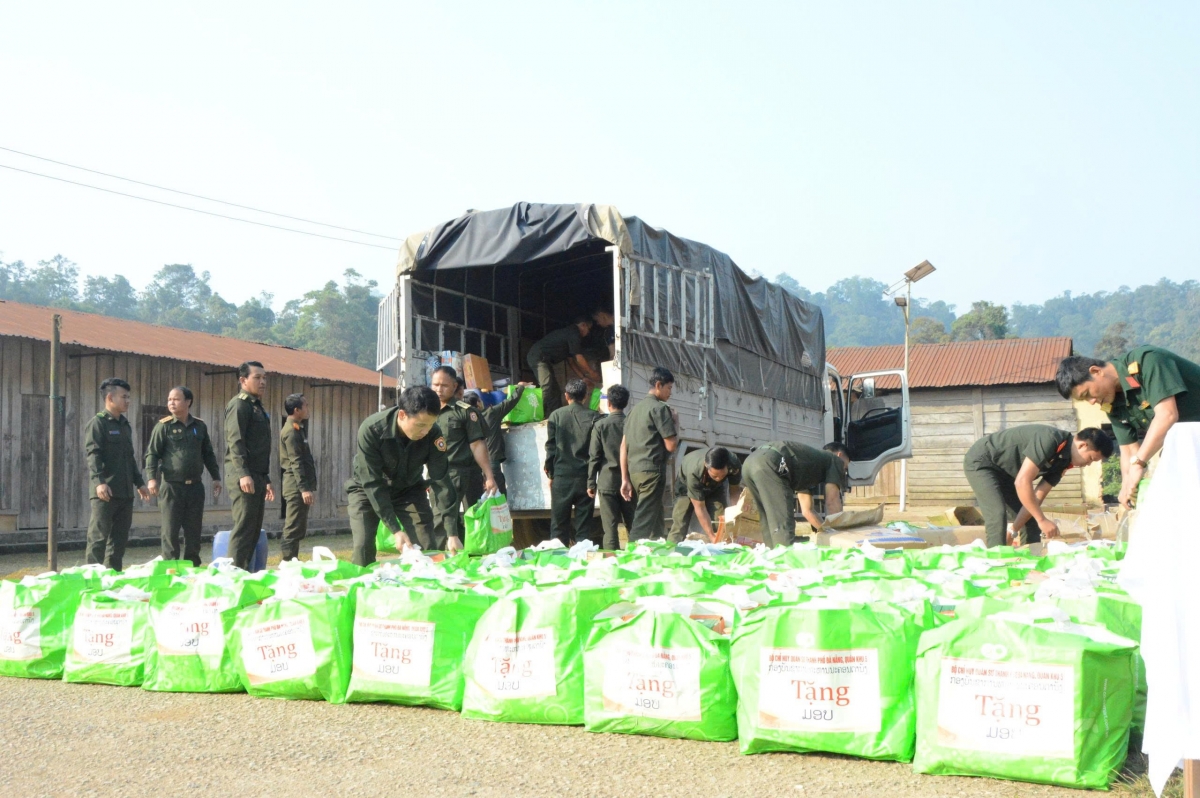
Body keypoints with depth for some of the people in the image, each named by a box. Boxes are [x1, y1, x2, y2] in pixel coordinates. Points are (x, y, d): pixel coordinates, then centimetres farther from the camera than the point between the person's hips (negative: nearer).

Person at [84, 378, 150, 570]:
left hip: (125, 493, 8)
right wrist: (99, 481, -27)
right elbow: (93, 455, -15)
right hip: (105, 493, -8)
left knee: (120, 539, 10)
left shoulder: (125, 425, 19)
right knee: (98, 538, -7)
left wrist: (139, 482, 22)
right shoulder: (97, 423, -5)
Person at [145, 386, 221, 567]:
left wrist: (216, 477, 15)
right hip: (171, 486, -3)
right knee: (170, 531, -1)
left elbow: (208, 454, 18)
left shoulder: (200, 426, 10)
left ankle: (193, 567, 15)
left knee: (194, 531, 7)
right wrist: (152, 478, -14)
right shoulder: (164, 426, -1)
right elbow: (152, 454, -3)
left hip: (195, 486, 4)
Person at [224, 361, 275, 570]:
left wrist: (266, 480, 24)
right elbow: (235, 441, -18)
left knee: (254, 530, 10)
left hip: (257, 477, 10)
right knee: (244, 528, -11)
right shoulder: (239, 405, -7)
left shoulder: (257, 407, 22)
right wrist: (243, 474, -28)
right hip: (244, 478, -10)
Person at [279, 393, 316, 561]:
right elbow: (295, 462, -19)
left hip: (299, 486, 10)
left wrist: (309, 486, 20)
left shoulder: (297, 428, 18)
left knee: (297, 529, 11)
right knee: (294, 530, -10)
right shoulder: (291, 431, -12)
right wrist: (304, 488, -23)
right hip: (296, 486, -10)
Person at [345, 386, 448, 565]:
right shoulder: (371, 429, -34)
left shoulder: (433, 432, -25)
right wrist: (395, 530, -34)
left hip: (408, 488, 2)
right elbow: (372, 484, -31)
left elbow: (438, 476, -16)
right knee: (363, 547, -15)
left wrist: (439, 453, -38)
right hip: (366, 488, -2)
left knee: (427, 546, -8)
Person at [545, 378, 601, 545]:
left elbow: (550, 447, 1)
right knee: (584, 525, 3)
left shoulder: (556, 415, 1)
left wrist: (550, 473, 9)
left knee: (559, 525, 6)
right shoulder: (594, 417, -2)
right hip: (585, 477, 0)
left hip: (561, 476, 0)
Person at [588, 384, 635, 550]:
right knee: (633, 525, 8)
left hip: (608, 481, -2)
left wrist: (591, 483, 3)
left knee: (610, 526, -1)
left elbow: (594, 457, -4)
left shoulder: (600, 425, -4)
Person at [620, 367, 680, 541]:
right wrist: (676, 422, 6)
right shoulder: (660, 408, -6)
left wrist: (625, 479, 14)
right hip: (652, 471, -8)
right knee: (643, 524, -10)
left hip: (634, 471, 8)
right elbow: (671, 446, -10)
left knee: (655, 519, 15)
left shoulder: (635, 408, 17)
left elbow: (623, 446, 14)